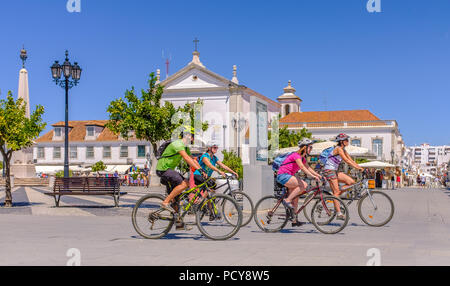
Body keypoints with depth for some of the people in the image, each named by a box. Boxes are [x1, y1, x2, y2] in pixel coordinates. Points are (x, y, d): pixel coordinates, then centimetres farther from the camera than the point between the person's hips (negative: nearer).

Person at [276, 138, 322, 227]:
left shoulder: (302, 158, 14)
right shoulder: (296, 155, -15)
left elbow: (308, 168, 17)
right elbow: (302, 167, -28)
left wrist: (318, 175, 6)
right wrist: (313, 176, -35)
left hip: (288, 177, 10)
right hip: (283, 176, -10)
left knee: (295, 199, 7)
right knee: (304, 185, -24)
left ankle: (294, 220, 12)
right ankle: (287, 200, -17)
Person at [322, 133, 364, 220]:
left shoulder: (343, 150, 13)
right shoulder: (338, 148, -15)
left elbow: (351, 160, 11)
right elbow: (347, 161, -21)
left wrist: (360, 167, -1)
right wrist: (357, 168, -23)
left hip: (334, 171, 9)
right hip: (329, 170, -9)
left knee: (351, 182, -2)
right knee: (336, 191, -13)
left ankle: (335, 196, 5)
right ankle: (339, 214, -13)